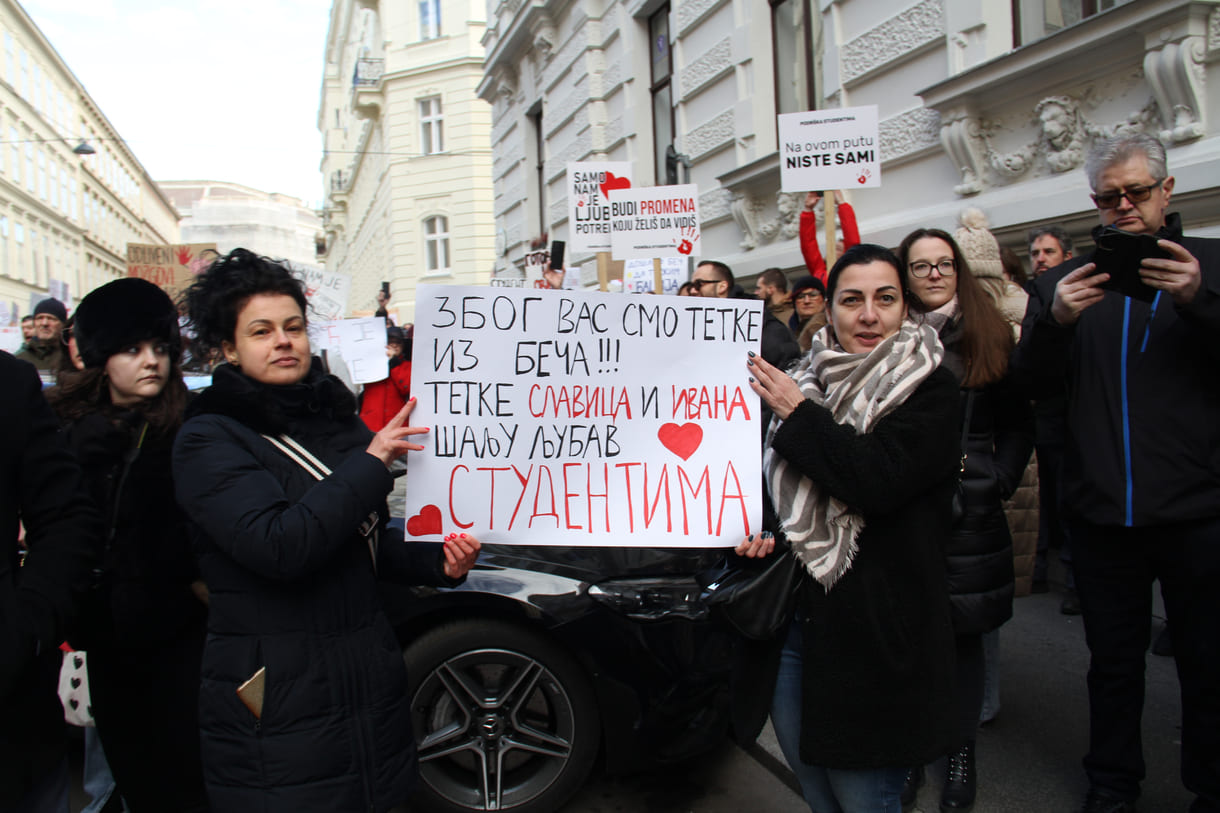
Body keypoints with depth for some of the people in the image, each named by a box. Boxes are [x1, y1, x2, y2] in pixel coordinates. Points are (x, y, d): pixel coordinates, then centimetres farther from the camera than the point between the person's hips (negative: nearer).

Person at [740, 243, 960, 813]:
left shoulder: (929, 389, -8)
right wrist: (763, 529, 0)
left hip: (873, 631, -6)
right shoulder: (807, 379, 7)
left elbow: (878, 479, -24)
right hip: (792, 617, 6)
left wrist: (796, 414, -16)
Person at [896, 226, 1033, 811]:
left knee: (963, 631, 7)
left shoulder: (991, 337, 9)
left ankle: (961, 752, 22)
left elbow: (1018, 424, 9)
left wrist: (1000, 480, -3)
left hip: (970, 511, 1)